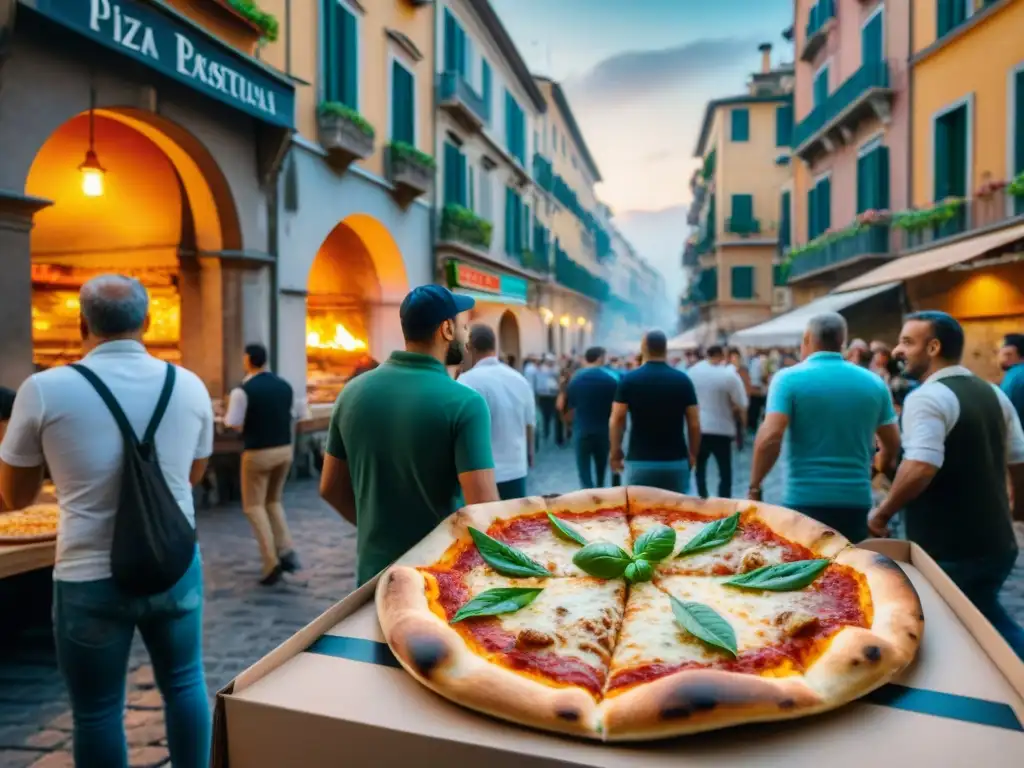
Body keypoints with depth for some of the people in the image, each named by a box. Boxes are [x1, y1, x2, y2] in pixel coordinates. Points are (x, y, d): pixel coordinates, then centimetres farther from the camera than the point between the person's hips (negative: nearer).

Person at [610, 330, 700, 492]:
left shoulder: (629, 380, -3)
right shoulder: (683, 380, 0)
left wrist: (615, 453, 7)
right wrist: (693, 454, 12)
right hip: (676, 460, 1)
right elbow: (694, 423, 0)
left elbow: (616, 420, -4)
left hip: (640, 461, -1)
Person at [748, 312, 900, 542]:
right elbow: (893, 444, 15)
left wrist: (755, 487, -8)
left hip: (805, 500, -4)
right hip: (856, 501, 4)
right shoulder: (874, 383, 7)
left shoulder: (789, 378, -7)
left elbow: (770, 437, -18)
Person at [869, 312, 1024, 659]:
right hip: (996, 542, 8)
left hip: (949, 550, -8)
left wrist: (882, 512, -16)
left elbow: (920, 468, -30)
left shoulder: (926, 397, -17)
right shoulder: (993, 394, 9)